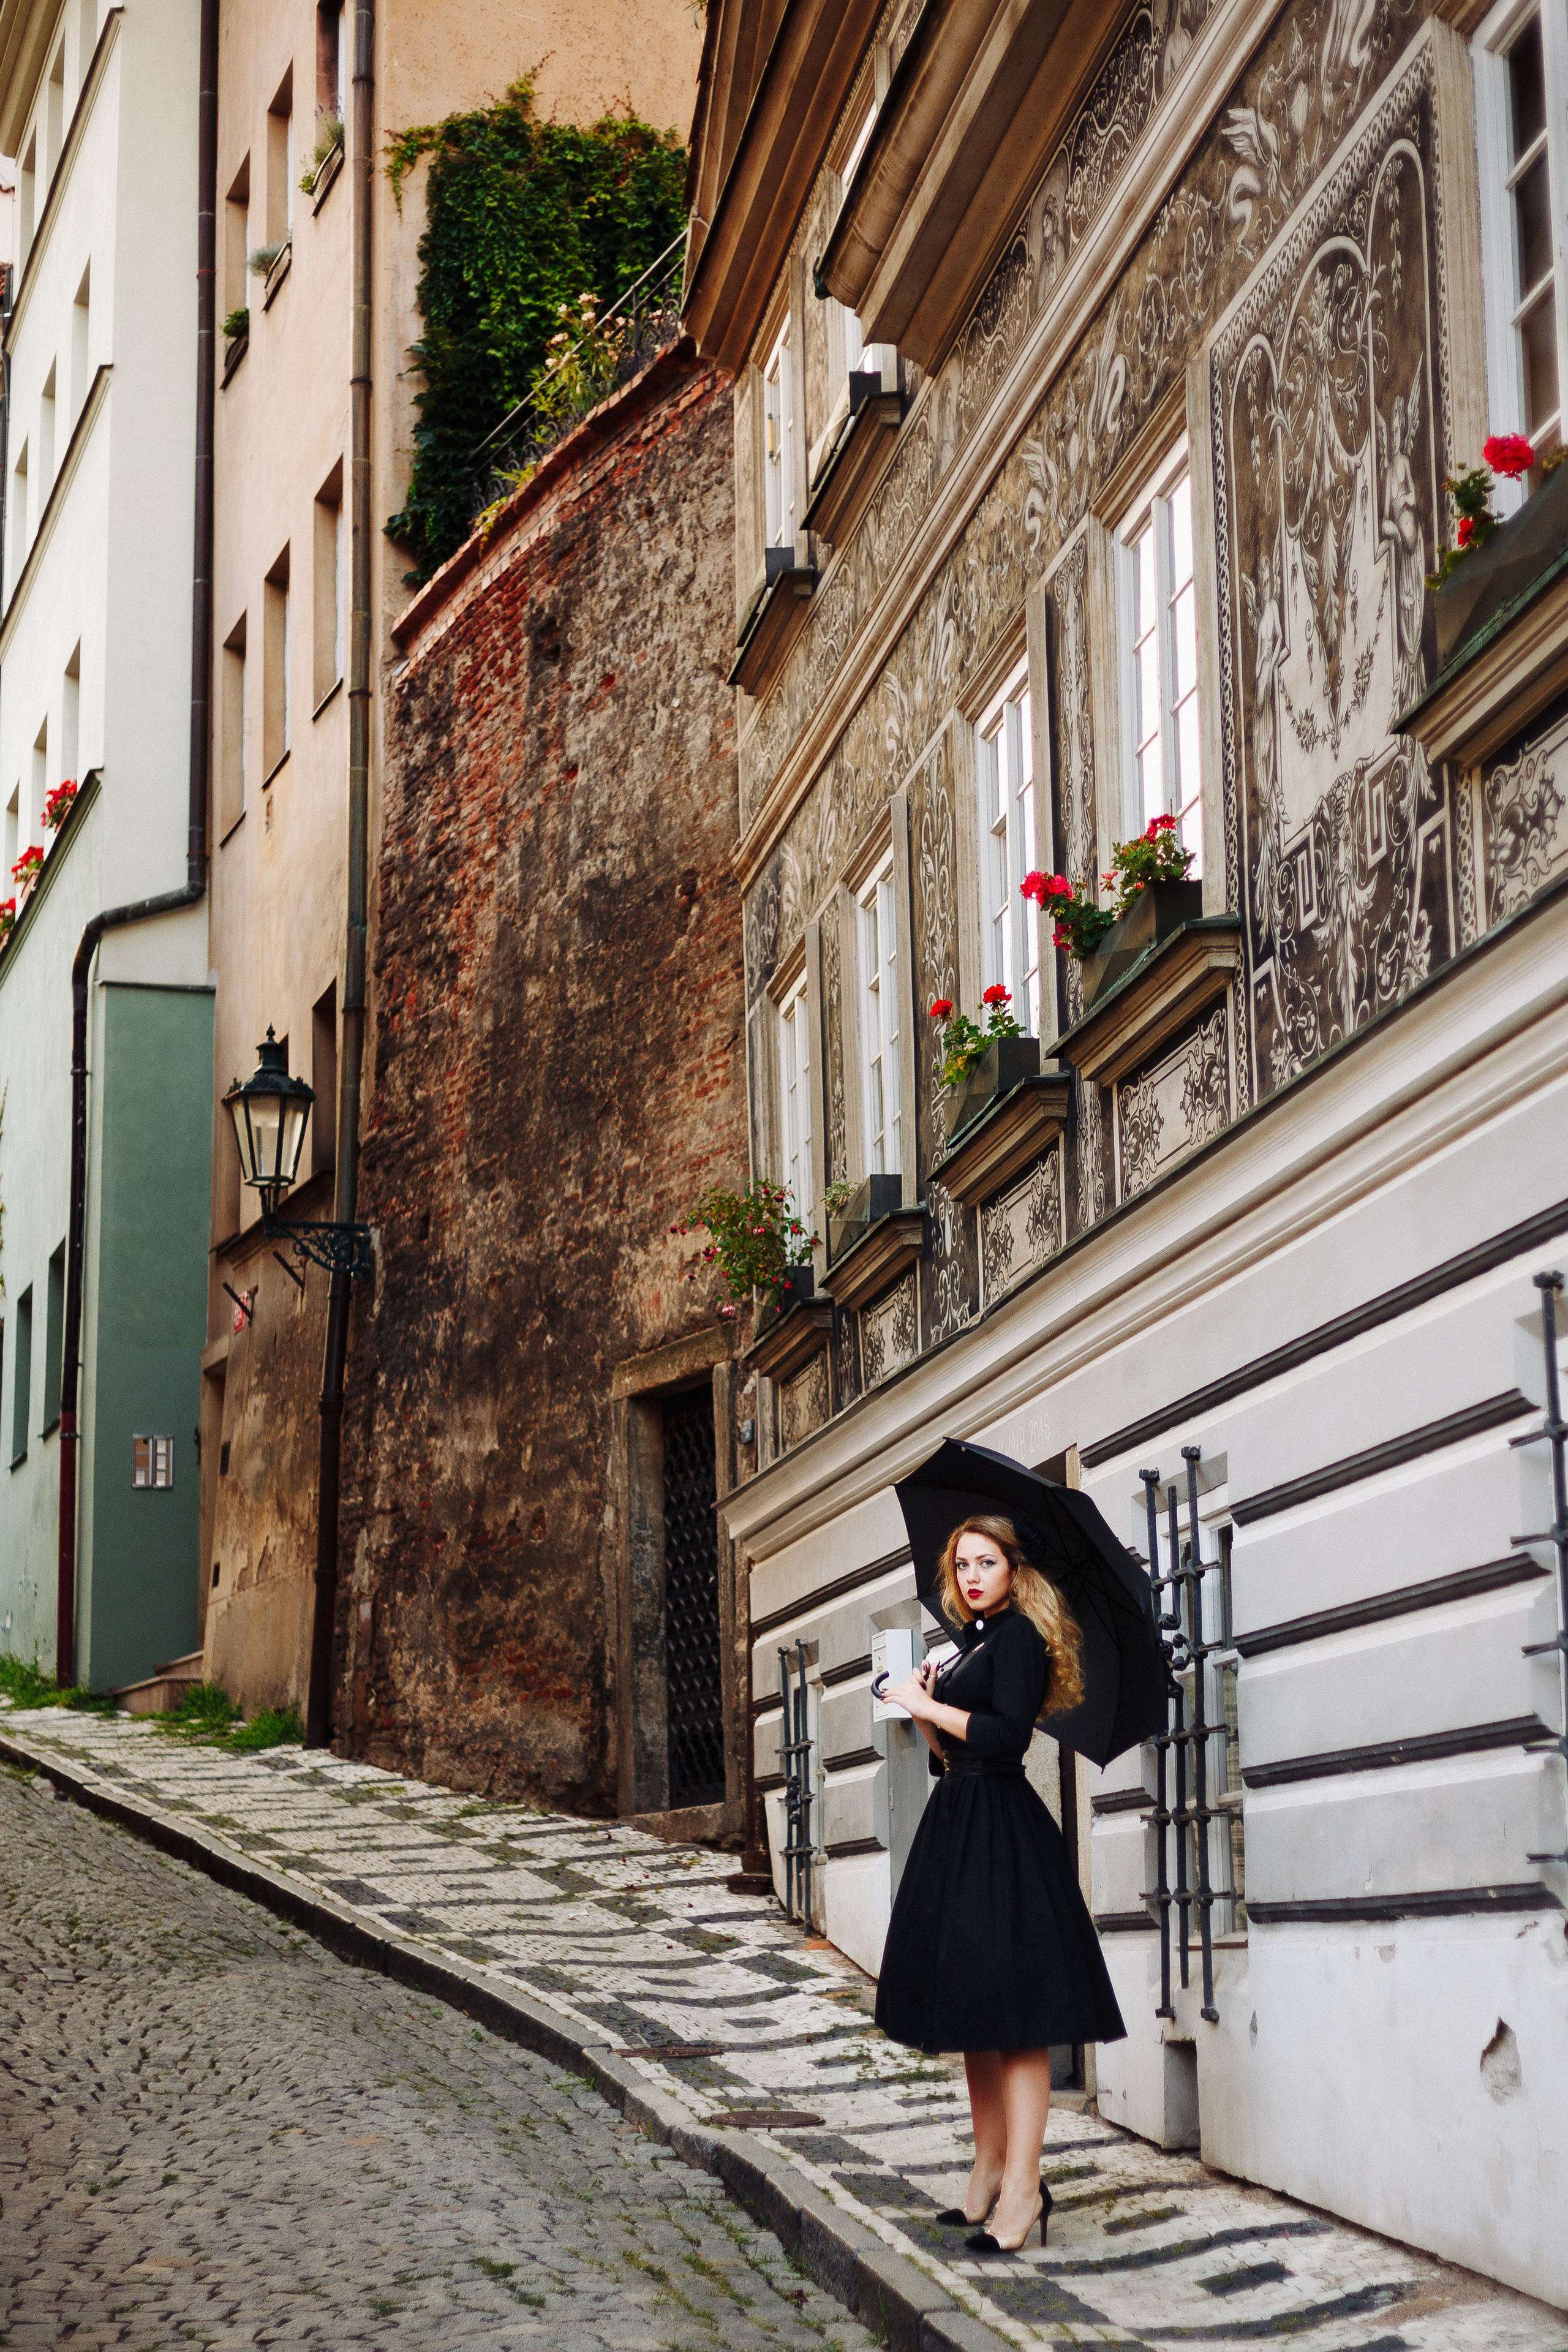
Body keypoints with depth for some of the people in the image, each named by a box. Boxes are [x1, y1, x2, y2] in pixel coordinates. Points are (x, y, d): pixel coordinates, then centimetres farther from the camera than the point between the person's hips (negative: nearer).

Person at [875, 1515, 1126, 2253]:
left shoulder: (1018, 1636, -7)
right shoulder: (970, 1645, 18)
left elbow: (1008, 1734, -21)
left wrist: (928, 1705, -13)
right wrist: (923, 1711, 4)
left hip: (1002, 1833, -10)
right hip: (959, 1830, 10)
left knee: (1010, 2009, -11)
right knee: (972, 2006, 11)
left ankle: (1022, 2184, -12)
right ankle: (990, 2169, 17)